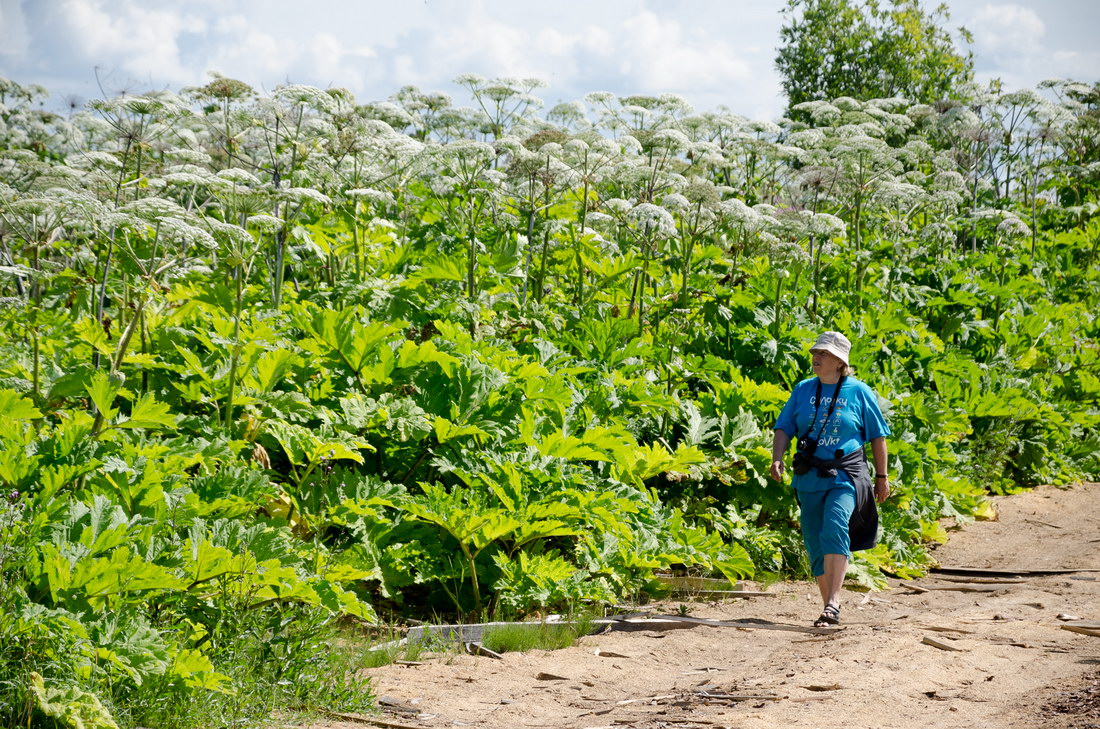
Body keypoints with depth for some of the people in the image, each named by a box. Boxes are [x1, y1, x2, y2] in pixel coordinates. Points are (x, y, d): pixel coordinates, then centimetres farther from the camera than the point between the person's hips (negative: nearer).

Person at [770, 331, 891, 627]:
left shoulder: (858, 392, 1)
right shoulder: (803, 390, 10)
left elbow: (878, 436, 7)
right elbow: (784, 428, 10)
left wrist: (882, 477, 7)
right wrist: (777, 458, -8)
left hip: (846, 475, -4)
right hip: (809, 477, 4)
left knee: (834, 528, -26)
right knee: (814, 543, 5)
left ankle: (834, 601, -30)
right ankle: (829, 605, 17)